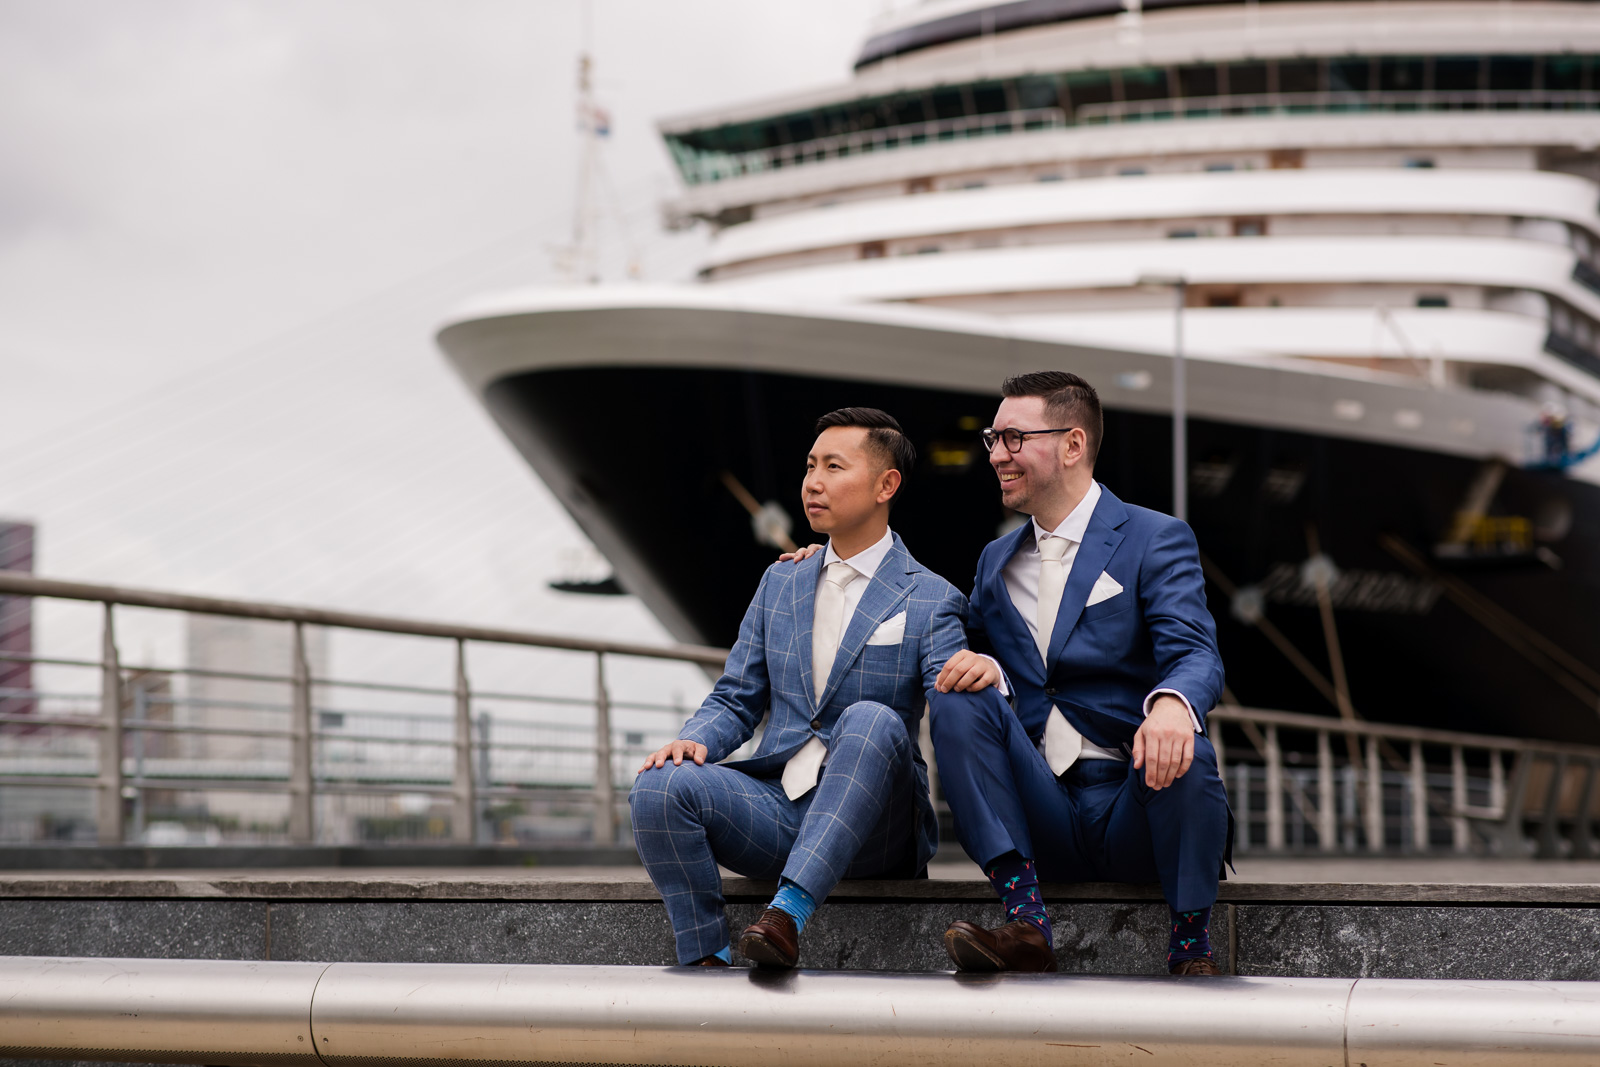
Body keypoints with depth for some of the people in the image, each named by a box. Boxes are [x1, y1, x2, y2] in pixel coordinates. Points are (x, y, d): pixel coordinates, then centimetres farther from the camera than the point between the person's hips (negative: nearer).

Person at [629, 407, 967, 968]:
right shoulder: (780, 583, 19)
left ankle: (789, 912, -45)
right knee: (659, 786, -23)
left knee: (873, 719, -36)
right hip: (777, 807, 4)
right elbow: (736, 700, 19)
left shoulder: (931, 601, 2)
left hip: (870, 826, -4)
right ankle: (707, 960, -21)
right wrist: (696, 738, -6)